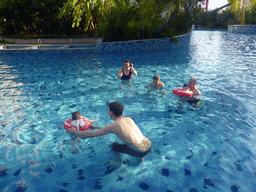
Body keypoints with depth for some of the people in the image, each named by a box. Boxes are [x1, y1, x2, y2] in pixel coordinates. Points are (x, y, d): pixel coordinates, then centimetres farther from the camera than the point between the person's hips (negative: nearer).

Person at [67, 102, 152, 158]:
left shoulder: (113, 126, -13)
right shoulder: (129, 119, 7)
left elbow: (90, 134, -5)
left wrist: (74, 131, 11)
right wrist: (96, 127, 31)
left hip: (141, 152, -6)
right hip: (149, 145, 6)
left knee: (114, 146, 12)